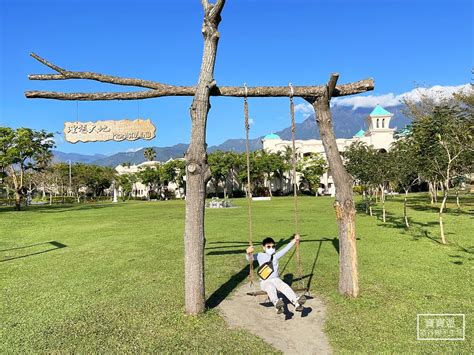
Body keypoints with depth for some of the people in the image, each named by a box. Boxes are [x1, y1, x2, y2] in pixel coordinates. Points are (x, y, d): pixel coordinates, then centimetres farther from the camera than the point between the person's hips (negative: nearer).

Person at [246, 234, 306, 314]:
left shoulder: (276, 255, 13)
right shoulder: (260, 256, 0)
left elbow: (285, 249, 9)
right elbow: (250, 258, -16)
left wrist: (294, 241, -1)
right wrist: (249, 253, -41)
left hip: (275, 279, 4)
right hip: (265, 281, -3)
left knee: (284, 286, -27)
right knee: (271, 288, -36)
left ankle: (296, 301, -47)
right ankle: (276, 303, -65)